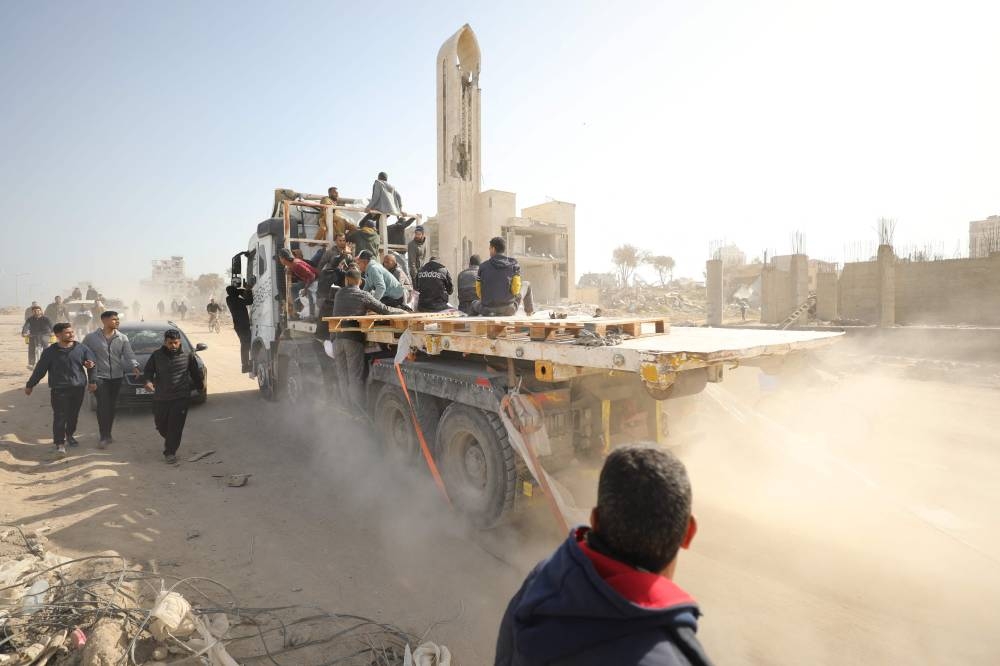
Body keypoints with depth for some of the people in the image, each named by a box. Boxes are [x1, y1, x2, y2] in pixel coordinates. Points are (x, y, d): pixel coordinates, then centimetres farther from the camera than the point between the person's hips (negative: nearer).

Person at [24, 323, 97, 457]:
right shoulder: (50, 351, -2)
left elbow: (92, 363, 10)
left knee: (74, 415, 12)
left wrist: (91, 381, 3)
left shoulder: (81, 348, 2)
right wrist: (30, 385, 10)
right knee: (60, 417, -6)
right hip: (59, 389, -2)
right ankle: (59, 443, -2)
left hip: (78, 387, 2)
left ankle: (70, 435, 32)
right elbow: (40, 370, 5)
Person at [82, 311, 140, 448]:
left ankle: (108, 434, 24)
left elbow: (129, 354, -4)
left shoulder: (122, 338, 4)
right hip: (99, 376, -3)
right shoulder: (91, 338, -1)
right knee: (103, 406, -10)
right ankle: (104, 437, -6)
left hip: (117, 377, 3)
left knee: (112, 406, 11)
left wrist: (134, 366, -23)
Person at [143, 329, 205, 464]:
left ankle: (170, 452, 6)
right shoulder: (156, 355, 1)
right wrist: (148, 381, -13)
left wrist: (200, 385, 15)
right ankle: (170, 440, 45)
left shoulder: (187, 356, 0)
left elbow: (196, 373, 9)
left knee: (176, 427, -5)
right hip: (160, 397, 3)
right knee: (160, 424, 15)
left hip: (180, 398, -2)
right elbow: (148, 370, 7)